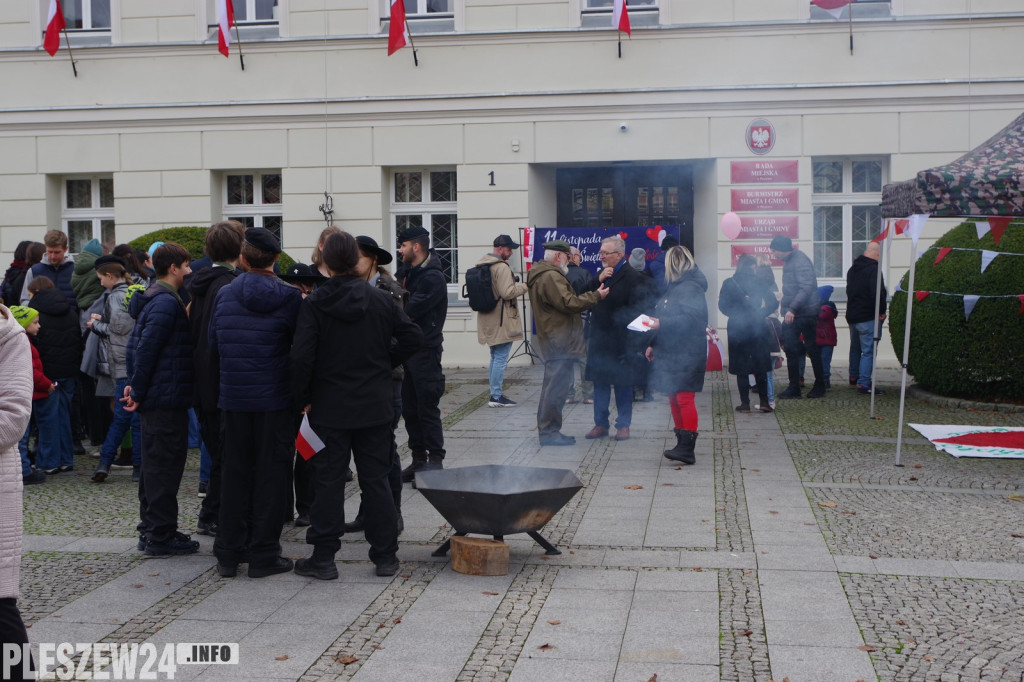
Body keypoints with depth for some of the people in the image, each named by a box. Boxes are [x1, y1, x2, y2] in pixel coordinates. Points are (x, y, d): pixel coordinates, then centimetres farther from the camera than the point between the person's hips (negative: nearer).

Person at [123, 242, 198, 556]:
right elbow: (146, 349, -21)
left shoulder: (152, 300, 15)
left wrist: (135, 386, 15)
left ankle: (150, 530, 25)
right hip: (168, 398, -10)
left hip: (154, 398, 10)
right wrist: (138, 391, -15)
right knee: (165, 465, -4)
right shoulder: (167, 303, -17)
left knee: (154, 464, 16)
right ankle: (160, 536, 1)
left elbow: (136, 345, 18)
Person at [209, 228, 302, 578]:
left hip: (233, 399, 3)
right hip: (276, 400, -3)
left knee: (234, 473, 13)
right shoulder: (290, 298, -9)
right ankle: (263, 555, 8)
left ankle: (228, 553, 18)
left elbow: (213, 347, 8)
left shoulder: (224, 295, 1)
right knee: (271, 474, 5)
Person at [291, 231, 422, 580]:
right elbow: (413, 336, 1)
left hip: (329, 409, -2)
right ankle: (385, 556, 14)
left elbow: (302, 356, -15)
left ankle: (323, 557, 10)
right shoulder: (381, 300, -1)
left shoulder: (313, 304, -9)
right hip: (375, 407, 2)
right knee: (376, 480, 10)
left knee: (328, 482, 6)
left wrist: (304, 398, -3)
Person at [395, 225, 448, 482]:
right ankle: (419, 460, 21)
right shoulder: (407, 272, 13)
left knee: (427, 409, -4)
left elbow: (410, 311, -20)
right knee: (410, 409, 12)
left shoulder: (433, 278, -14)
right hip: (407, 348, 9)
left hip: (425, 350, -9)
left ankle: (435, 461, 4)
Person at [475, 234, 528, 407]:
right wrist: (524, 286, -7)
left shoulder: (482, 265, 12)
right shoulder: (502, 267, -17)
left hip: (489, 321, 10)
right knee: (501, 359, -5)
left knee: (495, 357, 18)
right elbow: (507, 292, -22)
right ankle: (496, 397, -3)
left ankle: (495, 393, 25)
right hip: (502, 320, -10)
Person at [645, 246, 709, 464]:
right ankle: (682, 444, 18)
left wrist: (662, 324, -26)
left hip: (686, 354, -10)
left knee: (684, 398, -11)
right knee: (674, 398, 11)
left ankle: (687, 448, -11)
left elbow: (692, 319, -25)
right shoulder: (675, 287, 18)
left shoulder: (690, 288, -13)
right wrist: (653, 344, 21)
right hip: (670, 352, 10)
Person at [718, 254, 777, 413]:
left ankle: (745, 403, 5)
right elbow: (773, 302, -4)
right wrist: (761, 314, 4)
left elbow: (723, 306, -7)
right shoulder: (758, 283, 1)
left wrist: (738, 314, 5)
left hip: (738, 329, -1)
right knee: (760, 366, 10)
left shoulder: (729, 284, -2)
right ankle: (764, 402, 8)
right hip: (757, 328, 1)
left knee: (741, 368, 5)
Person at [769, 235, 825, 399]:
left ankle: (819, 386, 15)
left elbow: (806, 288, -25)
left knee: (812, 349, 3)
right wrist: (787, 309, 12)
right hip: (791, 314, 9)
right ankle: (794, 387, 12)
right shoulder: (789, 261, 12)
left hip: (806, 313, -9)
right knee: (790, 349, 7)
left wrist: (792, 309, -27)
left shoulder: (800, 261, -17)